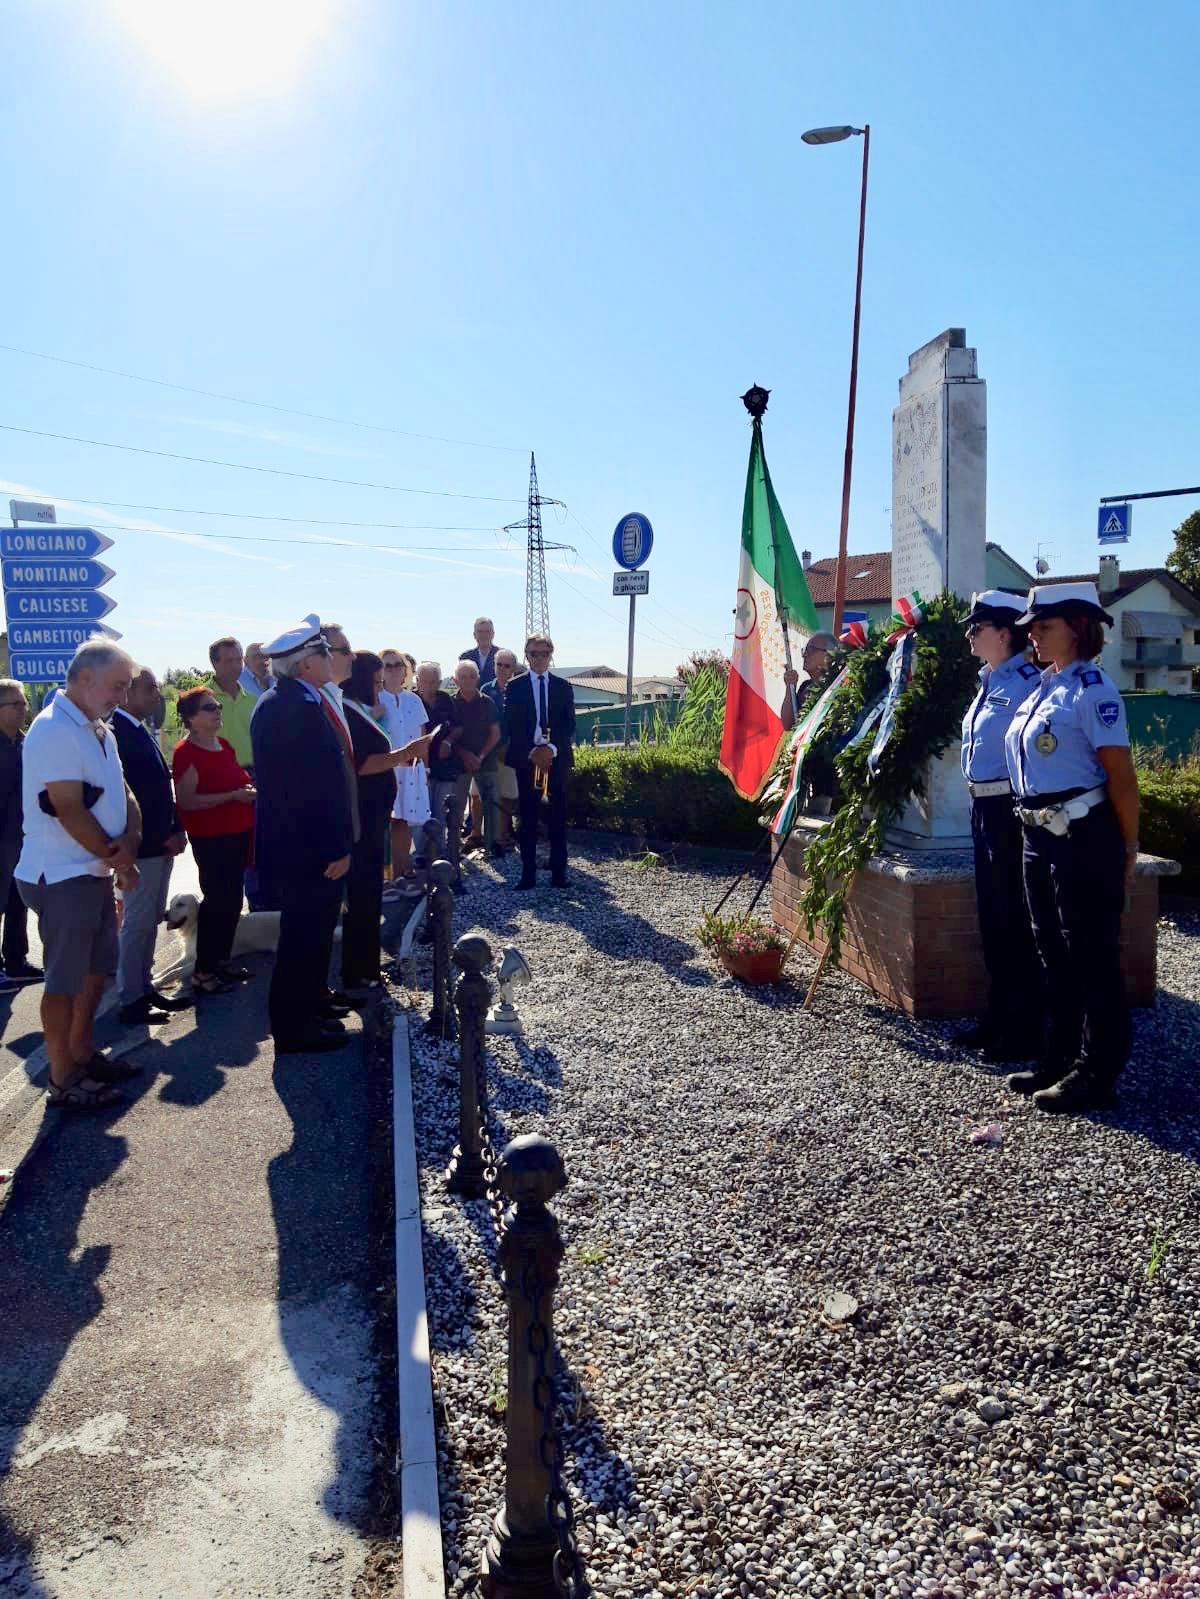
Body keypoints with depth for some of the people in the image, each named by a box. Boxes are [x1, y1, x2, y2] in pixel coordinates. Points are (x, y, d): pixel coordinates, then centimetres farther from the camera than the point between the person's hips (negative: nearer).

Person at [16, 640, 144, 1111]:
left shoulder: (99, 730, 11)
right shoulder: (54, 731, -18)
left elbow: (121, 791, 11)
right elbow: (69, 811, -22)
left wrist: (130, 840, -9)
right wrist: (118, 859, -12)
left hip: (95, 872, 9)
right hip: (63, 877, -9)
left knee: (96, 968, 18)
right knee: (65, 980, 0)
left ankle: (82, 1054, 33)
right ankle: (62, 1081, 11)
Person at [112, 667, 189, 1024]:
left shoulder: (142, 731, 13)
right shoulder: (118, 733, -16)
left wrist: (176, 830, 6)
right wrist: (162, 836, -15)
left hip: (160, 843, 9)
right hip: (142, 845, -9)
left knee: (150, 920, 15)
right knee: (137, 922, -1)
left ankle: (145, 987, 25)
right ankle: (130, 1000, 8)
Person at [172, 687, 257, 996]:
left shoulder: (224, 745, 11)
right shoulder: (186, 752, -13)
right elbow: (186, 801, -20)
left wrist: (249, 790, 6)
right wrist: (234, 795, -22)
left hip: (237, 834, 8)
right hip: (211, 839, -8)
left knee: (232, 900, 14)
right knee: (217, 900, -4)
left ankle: (221, 959, 28)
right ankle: (202, 973, 6)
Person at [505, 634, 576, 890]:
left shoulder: (563, 686, 8)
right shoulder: (515, 686, 5)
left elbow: (569, 725, 2)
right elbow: (511, 725, -1)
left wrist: (552, 748, -13)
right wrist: (531, 751, -13)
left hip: (557, 758, 1)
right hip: (525, 759, -1)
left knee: (558, 818, 1)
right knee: (528, 818, 1)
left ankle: (559, 873, 5)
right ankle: (528, 873, 5)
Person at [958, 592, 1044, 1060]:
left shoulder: (1027, 683, -14)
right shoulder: (988, 681, 14)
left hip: (1011, 810, -9)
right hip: (983, 807, 10)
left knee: (1015, 920, -1)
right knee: (991, 917, 16)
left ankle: (1025, 1031, 10)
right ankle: (998, 1017, 28)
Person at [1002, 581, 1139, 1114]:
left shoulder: (1093, 690, -14)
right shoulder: (1042, 688, 12)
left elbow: (1121, 777, -14)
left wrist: (1127, 848, -9)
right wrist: (1034, 829, 16)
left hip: (1085, 839, -9)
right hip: (1039, 837, 9)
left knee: (1092, 958, 2)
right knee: (1054, 955, 16)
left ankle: (1097, 1073, 14)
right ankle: (1059, 1060, 29)